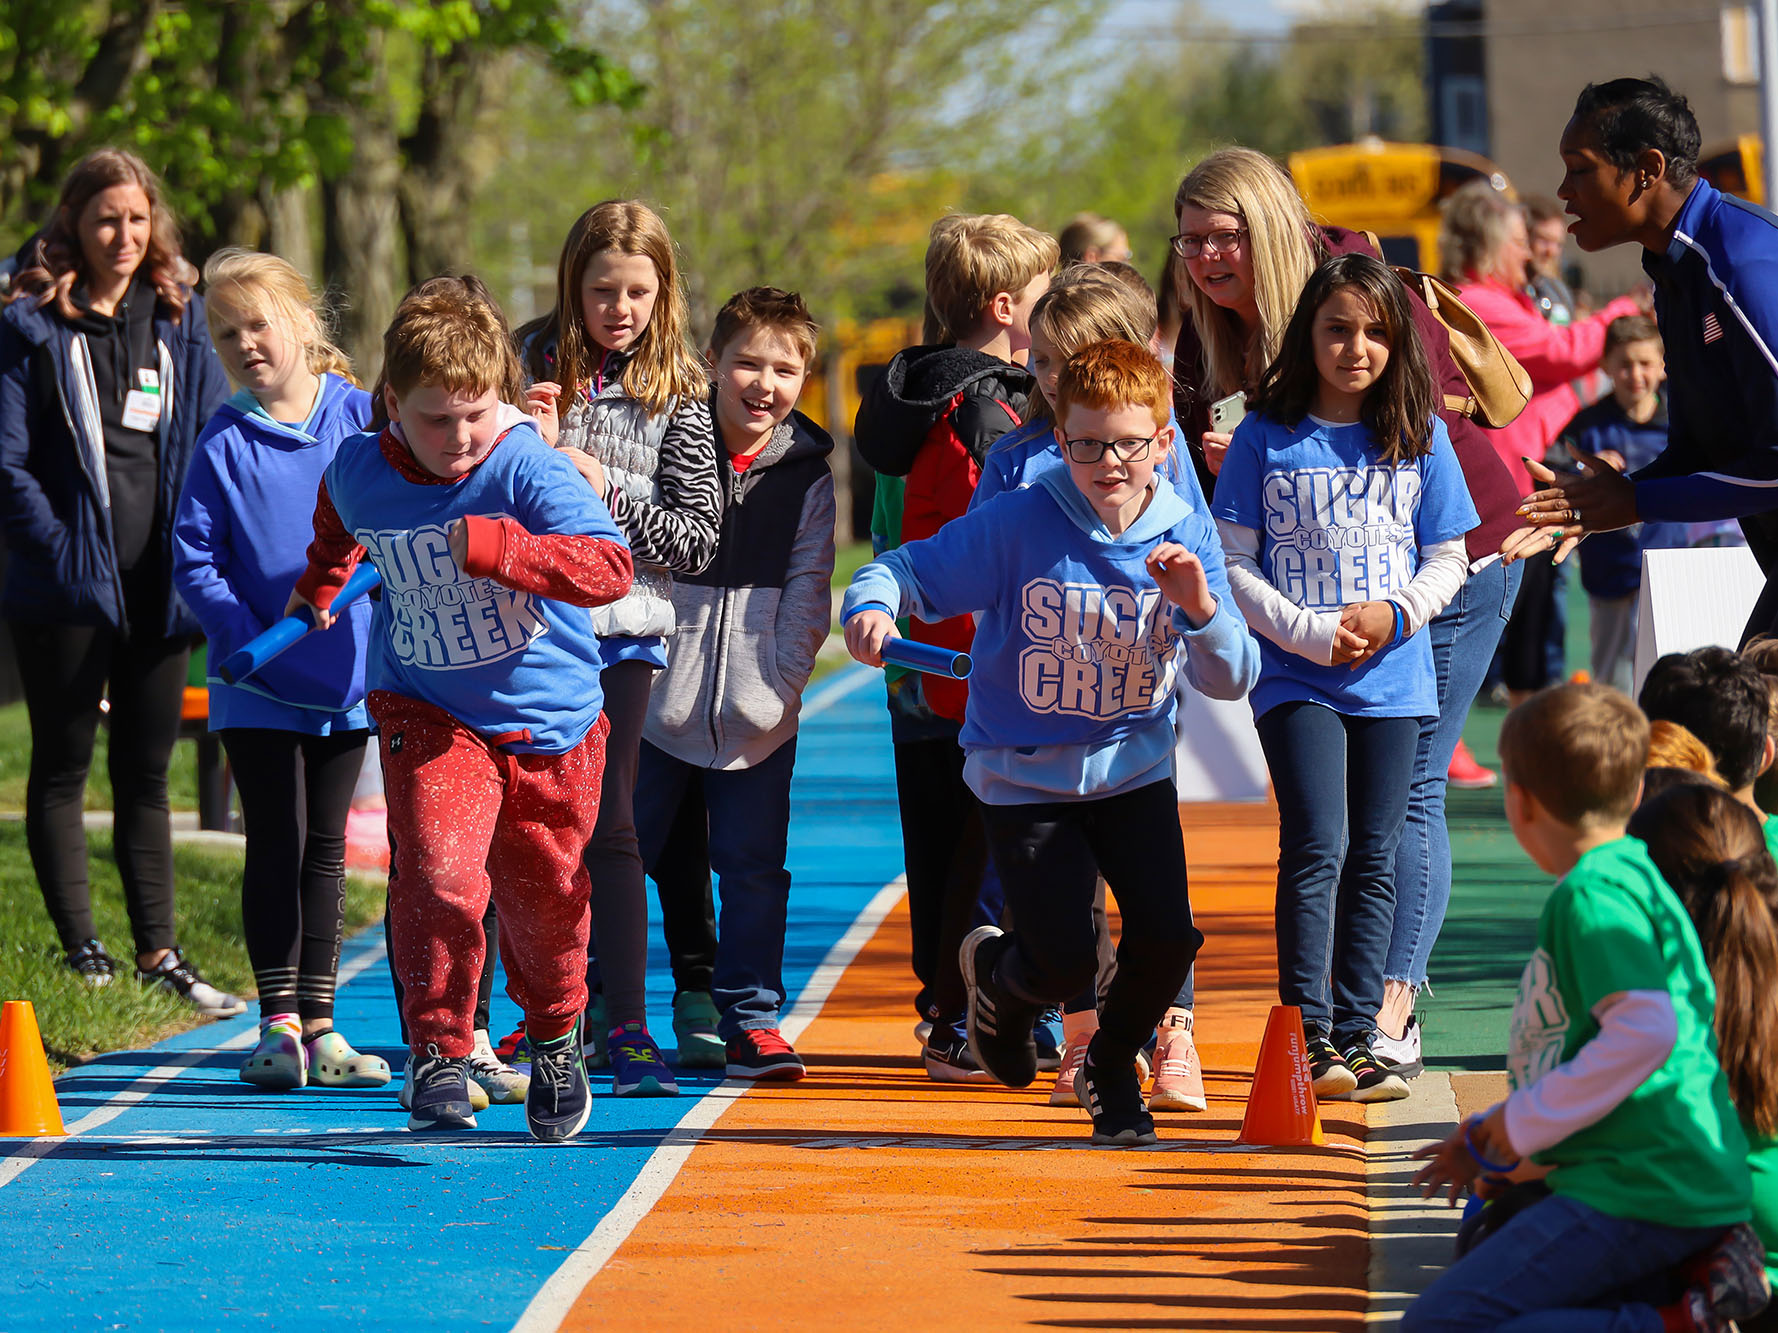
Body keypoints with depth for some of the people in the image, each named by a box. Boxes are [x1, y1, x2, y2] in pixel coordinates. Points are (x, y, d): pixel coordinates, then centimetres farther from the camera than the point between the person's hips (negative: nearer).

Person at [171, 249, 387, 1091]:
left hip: (348, 672, 2)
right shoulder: (225, 446, -5)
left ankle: (318, 1025, 15)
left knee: (325, 849, 9)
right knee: (275, 847, 0)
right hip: (260, 687, -2)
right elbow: (192, 558, -5)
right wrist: (244, 634, -16)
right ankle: (279, 1023, 6)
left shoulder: (360, 420, -1)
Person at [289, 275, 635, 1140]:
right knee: (438, 875, -20)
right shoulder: (357, 473, -9)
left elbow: (609, 567, -34)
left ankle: (555, 1039, 39)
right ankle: (437, 1054, -7)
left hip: (548, 719, -1)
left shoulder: (529, 470, -22)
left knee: (543, 891, 12)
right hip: (429, 713, 1)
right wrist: (318, 589, 29)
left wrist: (490, 545, -40)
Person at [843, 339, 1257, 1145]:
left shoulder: (1187, 537, -8)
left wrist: (1201, 608, -28)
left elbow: (1230, 683, -9)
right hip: (1024, 774, -3)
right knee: (1063, 965, -11)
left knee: (1167, 936, -12)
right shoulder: (1018, 524, -17)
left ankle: (1111, 1069, 21)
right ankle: (994, 974, 30)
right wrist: (870, 607, -35)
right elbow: (906, 569, -12)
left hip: (1131, 768, 3)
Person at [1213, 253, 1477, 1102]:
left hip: (1391, 677, 3)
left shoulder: (1419, 438, 5)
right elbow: (1233, 562, -1)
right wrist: (1310, 632, -12)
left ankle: (1357, 1036, 12)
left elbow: (1447, 559, 9)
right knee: (1316, 849, -13)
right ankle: (1309, 1036, -10)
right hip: (1294, 676, -3)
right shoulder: (1266, 438, -1)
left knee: (1373, 860, 6)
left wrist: (1396, 614, -10)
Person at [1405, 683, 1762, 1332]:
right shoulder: (1641, 877, 21)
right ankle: (1702, 1268, 9)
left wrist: (1524, 1126, -16)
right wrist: (1496, 1135, 25)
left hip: (1638, 1193, -11)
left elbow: (1644, 1031, -26)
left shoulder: (1594, 894, -12)